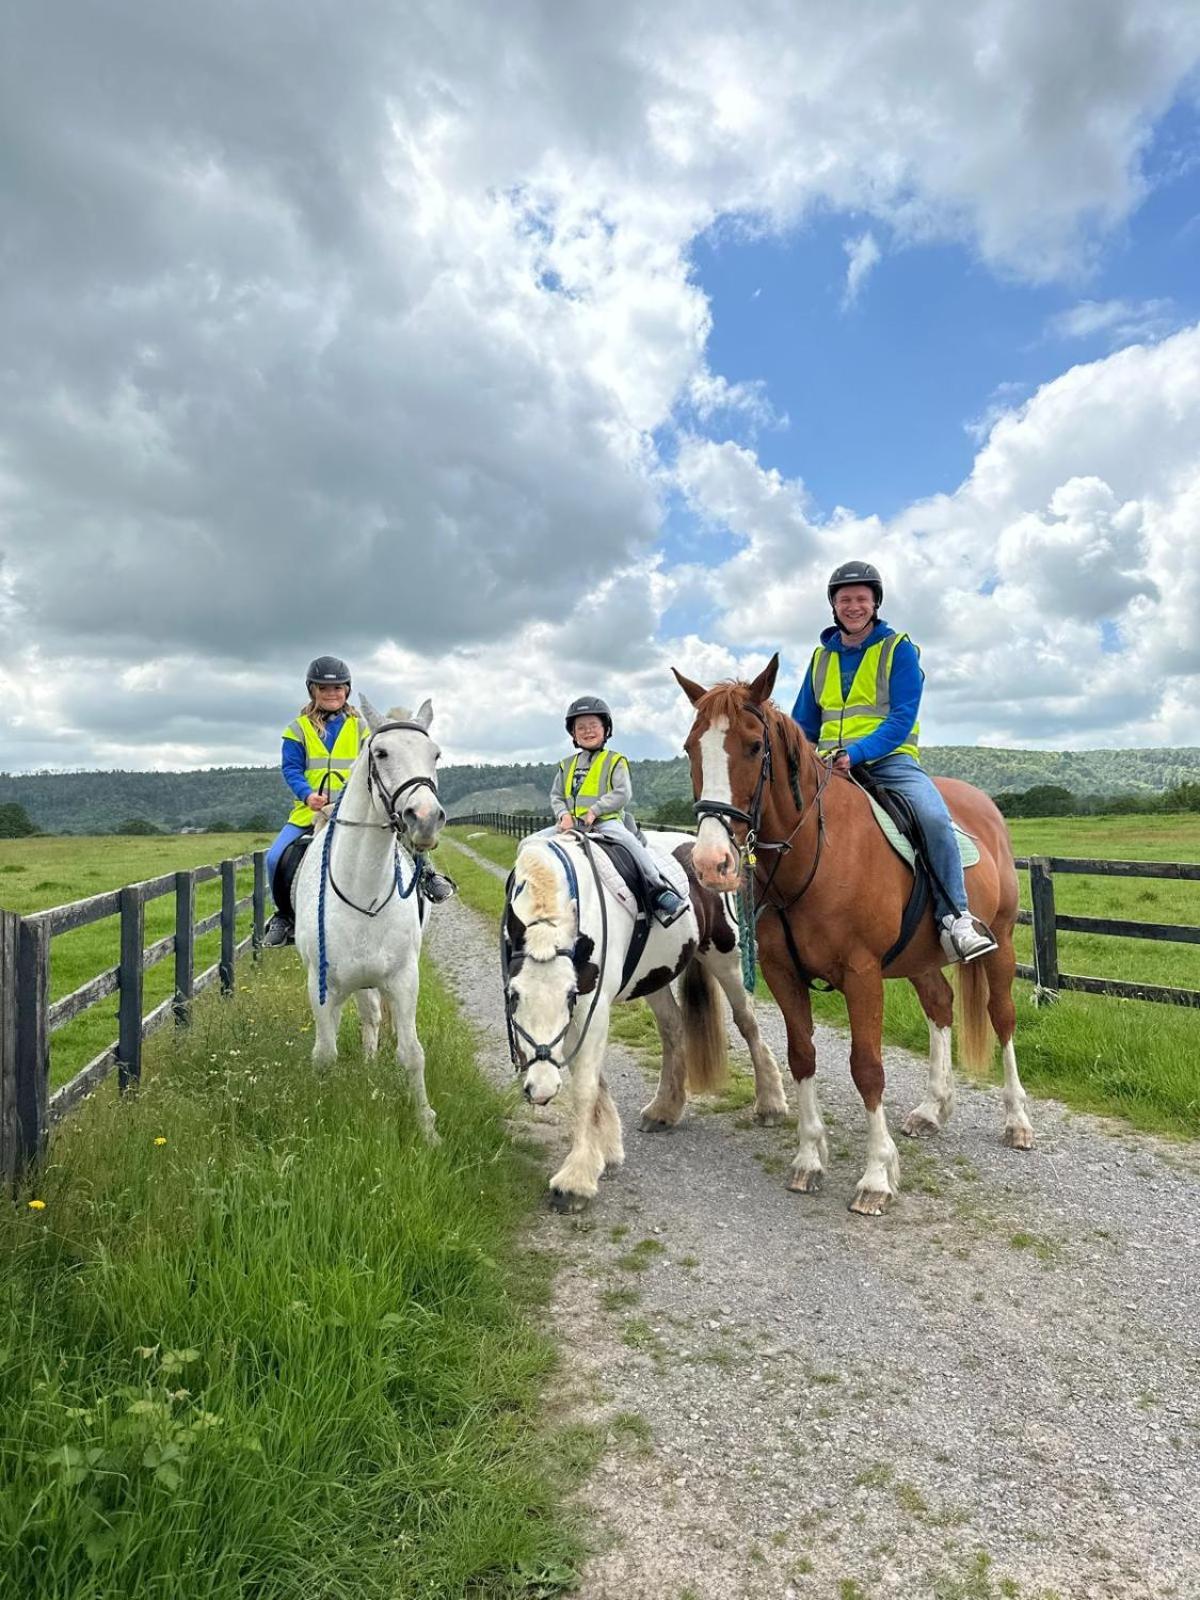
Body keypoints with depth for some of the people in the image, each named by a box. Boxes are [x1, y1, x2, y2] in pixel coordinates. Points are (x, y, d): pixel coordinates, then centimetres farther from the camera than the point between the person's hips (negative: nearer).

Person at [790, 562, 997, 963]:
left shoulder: (899, 649, 3)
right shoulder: (821, 656, 16)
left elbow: (902, 719, -8)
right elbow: (803, 725, 20)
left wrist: (856, 753, -23)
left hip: (889, 760, -4)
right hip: (829, 766, 4)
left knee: (934, 817, -30)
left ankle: (955, 918, -17)